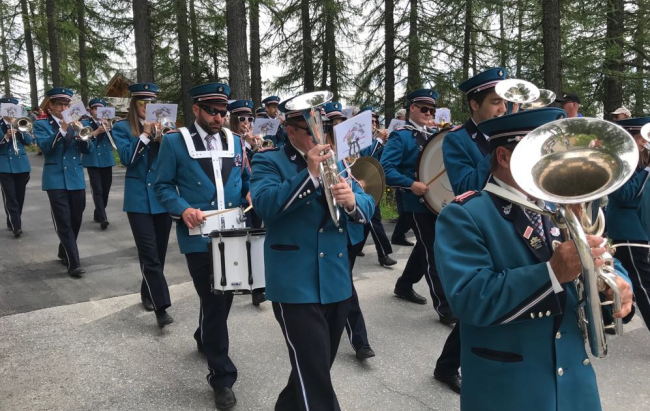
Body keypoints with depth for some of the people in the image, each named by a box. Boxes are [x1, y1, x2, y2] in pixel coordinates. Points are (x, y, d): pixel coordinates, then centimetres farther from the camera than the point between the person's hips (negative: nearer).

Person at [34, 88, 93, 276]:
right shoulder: (41, 125, 2)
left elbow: (88, 149, 4)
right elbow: (46, 147, -16)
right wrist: (62, 129, -25)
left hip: (76, 179, 4)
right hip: (56, 180, -4)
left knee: (75, 221, 10)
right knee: (63, 223, -7)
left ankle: (64, 253, 31)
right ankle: (73, 263, -7)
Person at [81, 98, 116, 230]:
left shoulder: (107, 123, 13)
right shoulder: (85, 124, 3)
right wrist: (96, 132, -22)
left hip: (106, 160, 4)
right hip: (93, 161, -4)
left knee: (105, 190, 8)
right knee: (97, 190, -12)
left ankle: (98, 214, 24)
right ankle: (103, 218, -18)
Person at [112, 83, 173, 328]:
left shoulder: (162, 125, 9)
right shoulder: (122, 128, 1)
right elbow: (127, 159, -12)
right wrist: (145, 135, -16)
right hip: (139, 199, -4)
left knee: (159, 252, 12)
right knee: (149, 254, -9)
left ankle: (148, 292, 31)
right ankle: (161, 307, -8)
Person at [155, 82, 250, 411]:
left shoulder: (234, 140, 10)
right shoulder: (175, 142, -3)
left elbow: (245, 178, 18)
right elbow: (163, 186, -2)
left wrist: (252, 195, -5)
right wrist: (183, 210, -20)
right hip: (199, 236, -5)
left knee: (223, 296, 20)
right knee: (214, 301, -2)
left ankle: (205, 339, 50)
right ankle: (222, 377, 11)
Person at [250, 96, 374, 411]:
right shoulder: (269, 162, -3)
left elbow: (367, 208, 4)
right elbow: (264, 205, -22)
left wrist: (351, 201, -19)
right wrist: (310, 174, -28)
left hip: (337, 282, 6)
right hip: (296, 285, -6)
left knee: (318, 368, 20)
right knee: (314, 375, -6)